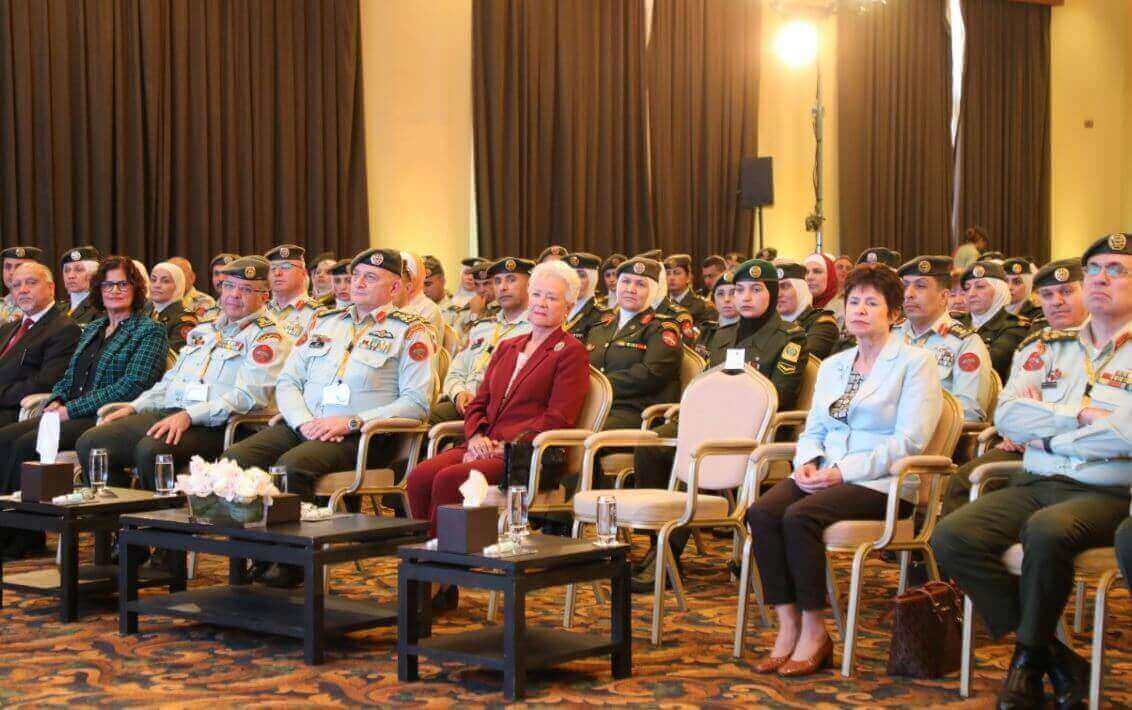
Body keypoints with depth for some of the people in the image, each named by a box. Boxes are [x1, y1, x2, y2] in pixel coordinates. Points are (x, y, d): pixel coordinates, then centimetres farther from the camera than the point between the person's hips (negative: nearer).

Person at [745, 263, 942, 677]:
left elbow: (910, 440, -10)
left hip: (880, 482, -6)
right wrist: (807, 463, -4)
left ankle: (814, 633, -18)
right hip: (825, 474, 6)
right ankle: (787, 628, -20)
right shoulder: (832, 366, 22)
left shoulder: (915, 362, 0)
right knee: (762, 512, -23)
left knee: (799, 516, -31)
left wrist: (844, 471, -18)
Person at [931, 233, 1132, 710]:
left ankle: (1028, 655, -13)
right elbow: (1006, 416, 4)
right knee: (951, 536, -20)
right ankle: (1054, 657, -12)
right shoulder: (1052, 349, 18)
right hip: (1035, 485, 5)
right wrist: (1078, 416, -7)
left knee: (1045, 530, -38)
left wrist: (1047, 435, -5)